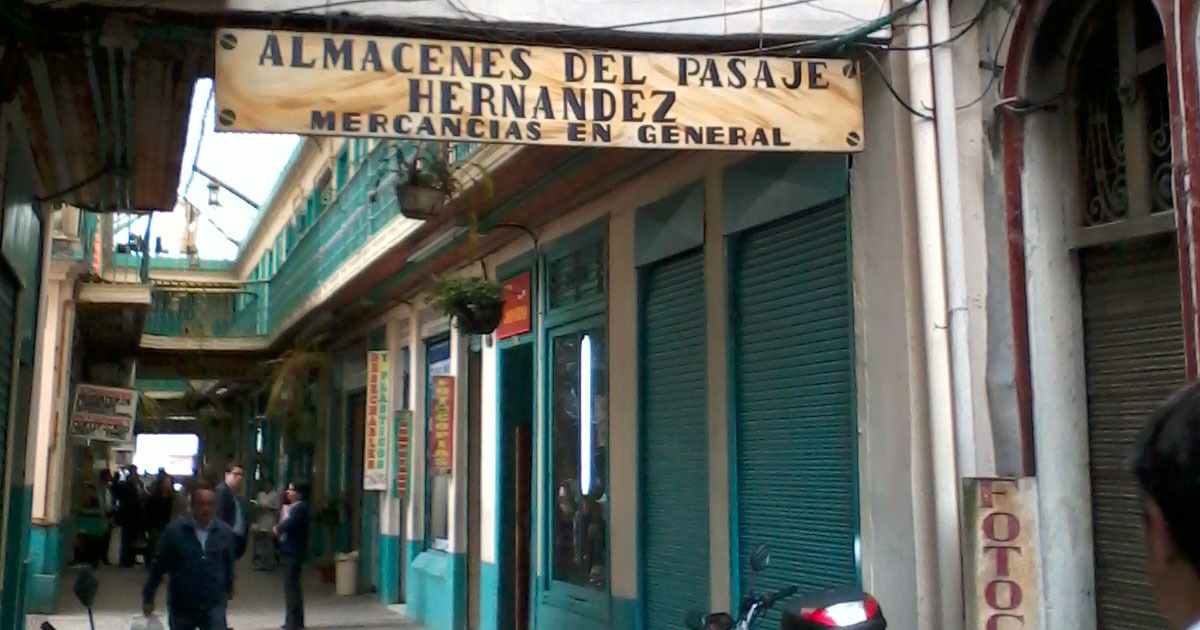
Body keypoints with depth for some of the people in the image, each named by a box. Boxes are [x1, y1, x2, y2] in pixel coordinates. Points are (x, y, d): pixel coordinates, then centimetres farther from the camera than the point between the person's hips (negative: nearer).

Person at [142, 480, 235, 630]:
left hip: (213, 605, 0)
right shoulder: (174, 530, -11)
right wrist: (148, 597, 0)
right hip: (181, 605, 0)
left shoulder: (224, 532, -5)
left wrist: (228, 588, 24)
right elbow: (158, 565, -4)